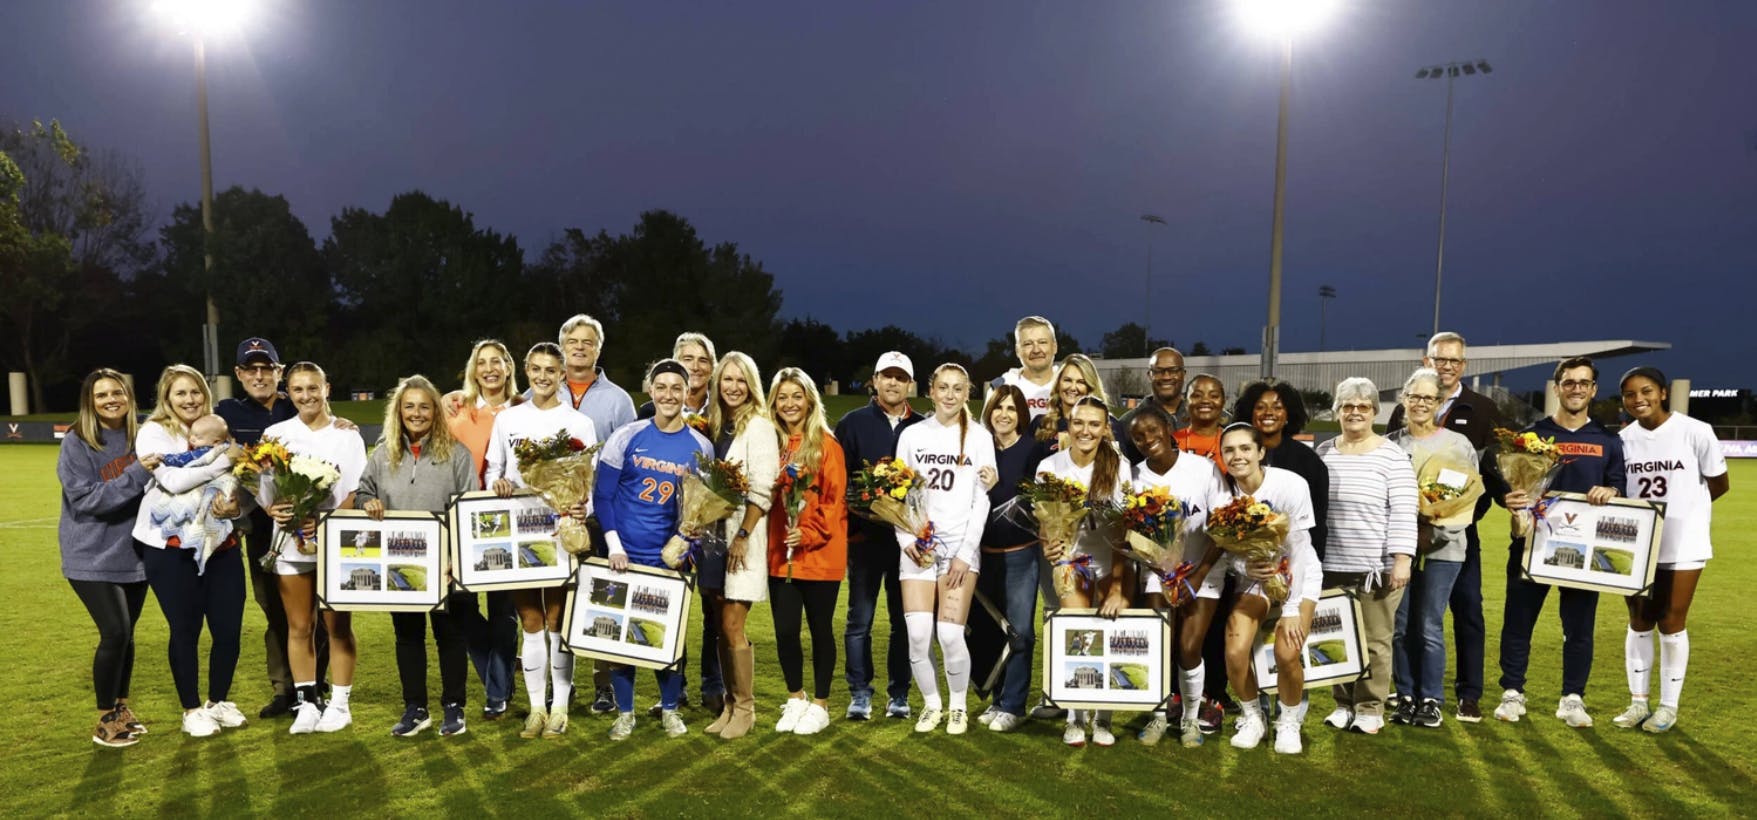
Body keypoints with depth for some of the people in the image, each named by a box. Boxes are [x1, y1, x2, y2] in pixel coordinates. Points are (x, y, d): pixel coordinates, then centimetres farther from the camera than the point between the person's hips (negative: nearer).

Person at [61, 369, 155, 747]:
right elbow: (85, 499, -18)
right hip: (93, 558, -4)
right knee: (115, 633, -10)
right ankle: (105, 720, 7)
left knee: (125, 634, 12)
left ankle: (121, 707, 29)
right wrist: (135, 475, -26)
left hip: (134, 553, 4)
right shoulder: (76, 443, -10)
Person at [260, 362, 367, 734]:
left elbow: (357, 489, -3)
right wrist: (273, 509, -17)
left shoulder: (346, 433, 1)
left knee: (338, 625, 3)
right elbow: (263, 487, 4)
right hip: (291, 540, 2)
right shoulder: (276, 434, 6)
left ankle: (339, 703, 12)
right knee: (299, 626, 7)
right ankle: (305, 703, 17)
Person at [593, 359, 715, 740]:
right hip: (625, 554, 0)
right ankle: (624, 712, 21)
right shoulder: (625, 437, -4)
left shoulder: (701, 447, -1)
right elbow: (602, 494, -3)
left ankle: (670, 710, 26)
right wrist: (614, 546, -11)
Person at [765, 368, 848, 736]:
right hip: (780, 555, 4)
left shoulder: (826, 444, -5)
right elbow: (764, 496, 11)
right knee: (785, 631, 7)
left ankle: (820, 705, 21)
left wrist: (810, 533, -18)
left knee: (820, 629, 7)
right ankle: (795, 699, 27)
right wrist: (781, 537, -2)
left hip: (820, 554, -4)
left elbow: (836, 499, -9)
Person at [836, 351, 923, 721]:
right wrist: (854, 521, -12)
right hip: (865, 535, -1)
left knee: (905, 619, 7)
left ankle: (899, 694, 17)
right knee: (860, 618, 4)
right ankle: (860, 693, 13)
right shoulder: (853, 423, 5)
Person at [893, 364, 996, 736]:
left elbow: (982, 500, 0)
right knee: (917, 634, -8)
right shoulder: (912, 435, 8)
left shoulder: (979, 437, 4)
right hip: (917, 546, 2)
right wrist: (906, 541, -6)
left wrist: (965, 553, -7)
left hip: (960, 544, -1)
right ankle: (931, 703, 16)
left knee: (950, 634, -10)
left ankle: (958, 706, 14)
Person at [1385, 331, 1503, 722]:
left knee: (1467, 608, 2)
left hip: (1460, 528, -1)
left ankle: (1469, 694, 11)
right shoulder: (1405, 410, 8)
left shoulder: (1483, 410, 4)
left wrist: (1473, 511, -13)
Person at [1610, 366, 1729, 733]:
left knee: (1671, 623, 5)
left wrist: (1679, 507, 2)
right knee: (1639, 623, 10)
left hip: (1683, 544, -3)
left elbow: (1719, 484, -1)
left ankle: (1669, 706, 18)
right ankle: (1638, 701, 21)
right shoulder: (1622, 440, -1)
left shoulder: (1695, 432, -11)